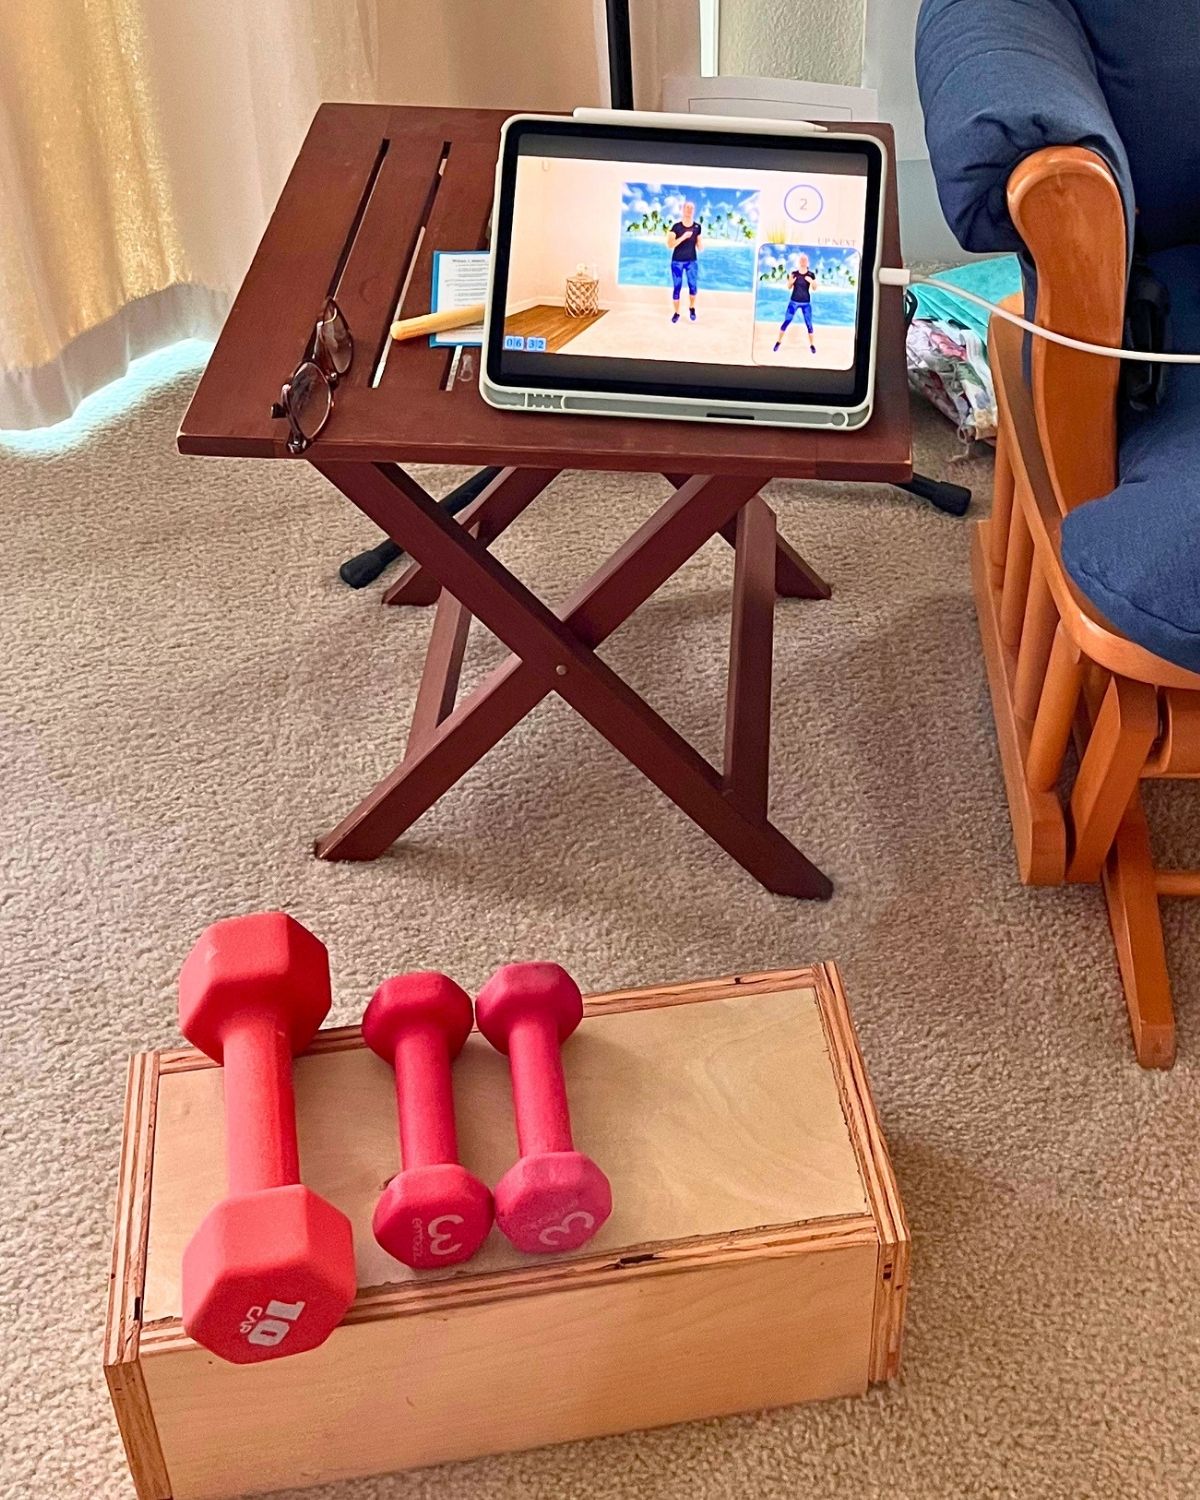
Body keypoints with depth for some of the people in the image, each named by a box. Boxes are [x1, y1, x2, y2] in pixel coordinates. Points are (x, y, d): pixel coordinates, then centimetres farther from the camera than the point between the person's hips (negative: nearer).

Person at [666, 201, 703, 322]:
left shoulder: (697, 227, 0)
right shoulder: (676, 227, -10)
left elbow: (698, 244, 7)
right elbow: (670, 245, -18)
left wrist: (701, 247, -17)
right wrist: (683, 237, -27)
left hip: (692, 261, 2)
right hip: (677, 261, -2)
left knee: (693, 285, -2)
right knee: (677, 287, 2)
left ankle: (691, 308, 23)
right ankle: (676, 313, 15)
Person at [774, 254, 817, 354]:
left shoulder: (811, 275, -3)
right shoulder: (794, 273, -2)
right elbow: (789, 288, 3)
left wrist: (812, 282, -23)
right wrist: (791, 281, -18)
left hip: (806, 303, 0)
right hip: (794, 301, 0)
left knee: (809, 324, 2)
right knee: (787, 321, -1)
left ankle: (812, 344, 15)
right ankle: (778, 341, 11)